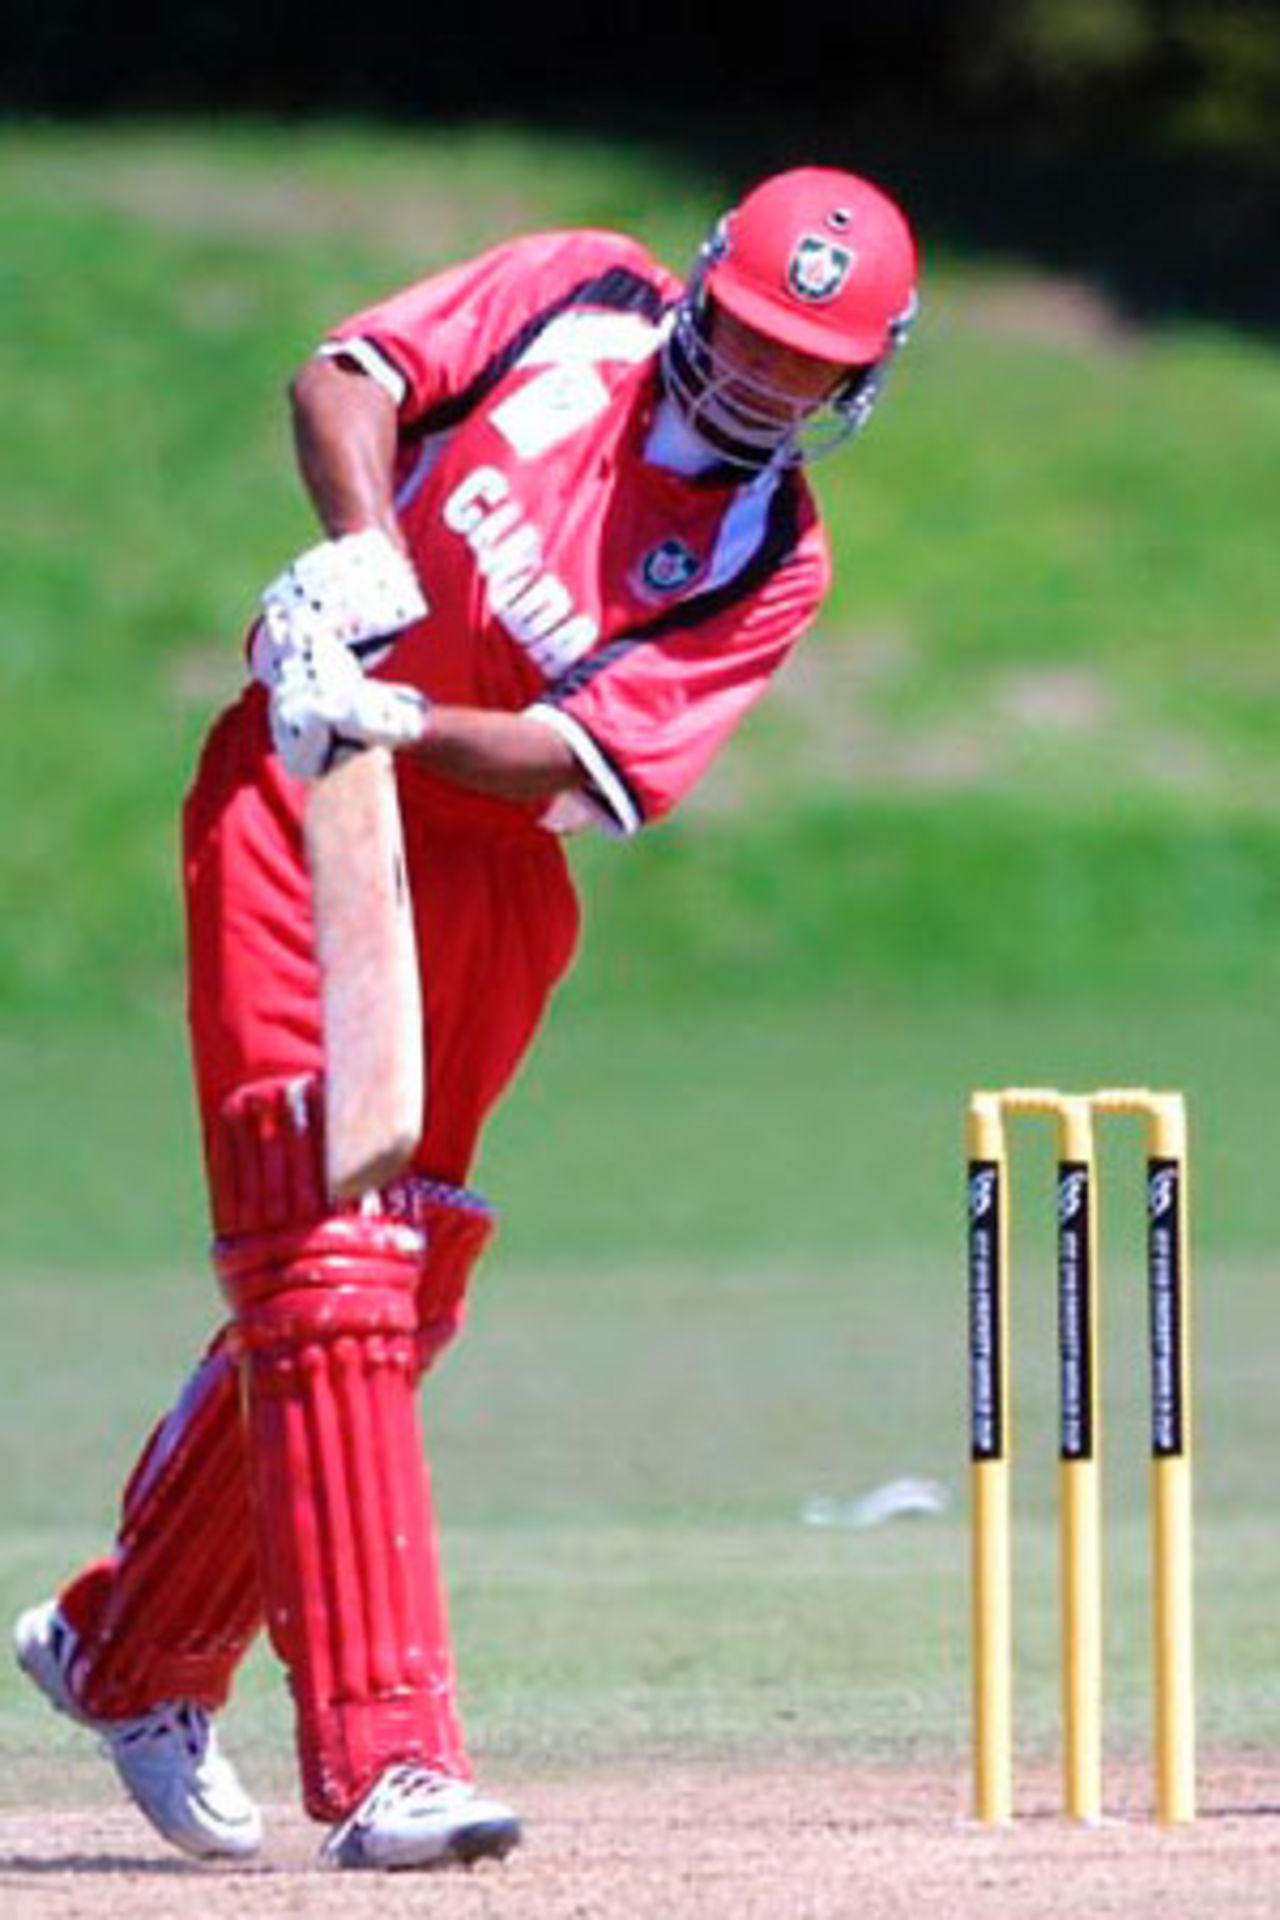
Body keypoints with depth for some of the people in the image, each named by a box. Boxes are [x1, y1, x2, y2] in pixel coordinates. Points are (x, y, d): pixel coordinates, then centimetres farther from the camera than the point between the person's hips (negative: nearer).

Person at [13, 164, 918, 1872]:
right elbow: (349, 375, -3)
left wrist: (411, 725, -26)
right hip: (304, 812, -4)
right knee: (329, 1266, -14)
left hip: (489, 877, 4)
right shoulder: (581, 298, 4)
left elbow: (588, 758, -10)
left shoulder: (776, 559, 3)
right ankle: (386, 1752, -21)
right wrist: (361, 544, -21)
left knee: (387, 1285, 8)